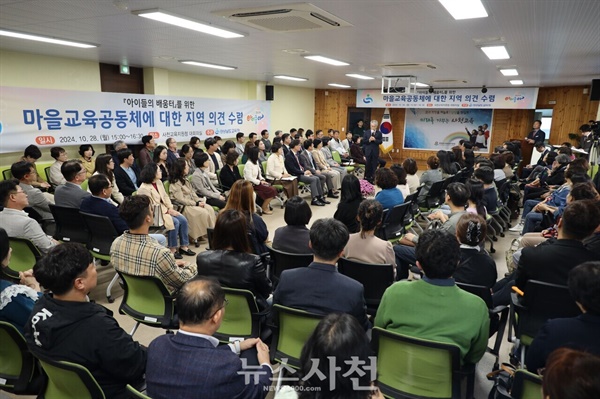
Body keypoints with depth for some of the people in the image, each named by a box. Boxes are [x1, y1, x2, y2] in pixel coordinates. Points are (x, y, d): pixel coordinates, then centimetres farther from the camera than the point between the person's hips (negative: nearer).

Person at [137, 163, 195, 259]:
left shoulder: (159, 182, 9)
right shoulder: (144, 188, -16)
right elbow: (152, 206, -18)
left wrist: (171, 208, -4)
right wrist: (168, 211, -17)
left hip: (164, 209, 8)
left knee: (183, 220, -9)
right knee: (175, 222, -25)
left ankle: (184, 246, -1)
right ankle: (172, 249, -13)